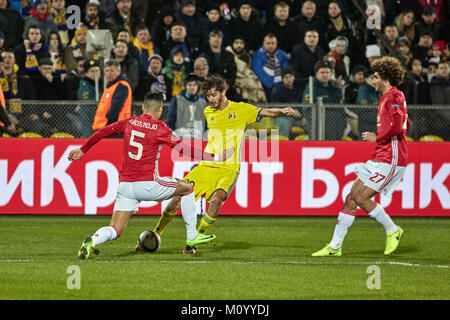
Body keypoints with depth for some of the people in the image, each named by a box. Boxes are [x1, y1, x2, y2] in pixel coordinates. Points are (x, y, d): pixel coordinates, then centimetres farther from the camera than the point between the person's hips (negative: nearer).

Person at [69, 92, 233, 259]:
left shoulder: (129, 123, 11)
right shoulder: (160, 128, -3)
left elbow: (102, 132, 18)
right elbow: (183, 148, -1)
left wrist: (83, 150, 31)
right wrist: (213, 155, 7)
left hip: (124, 184, 4)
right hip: (148, 183, -4)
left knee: (114, 231, 7)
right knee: (188, 188, 20)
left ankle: (93, 241, -25)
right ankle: (192, 236, 22)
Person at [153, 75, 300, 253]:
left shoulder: (241, 109, 2)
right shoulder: (208, 112, 14)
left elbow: (268, 113, 0)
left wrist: (282, 111, -18)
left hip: (229, 169, -4)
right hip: (206, 166, 4)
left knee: (217, 198, -31)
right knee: (179, 196, -10)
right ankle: (155, 235, 8)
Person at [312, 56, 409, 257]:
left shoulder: (394, 97, -13)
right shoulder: (386, 97, 18)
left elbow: (397, 127, -27)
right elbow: (405, 125, 28)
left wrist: (376, 138, -12)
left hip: (389, 159, -10)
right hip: (379, 158, 10)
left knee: (361, 198, -15)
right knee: (351, 198, 5)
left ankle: (392, 231, 4)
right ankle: (335, 246, 8)